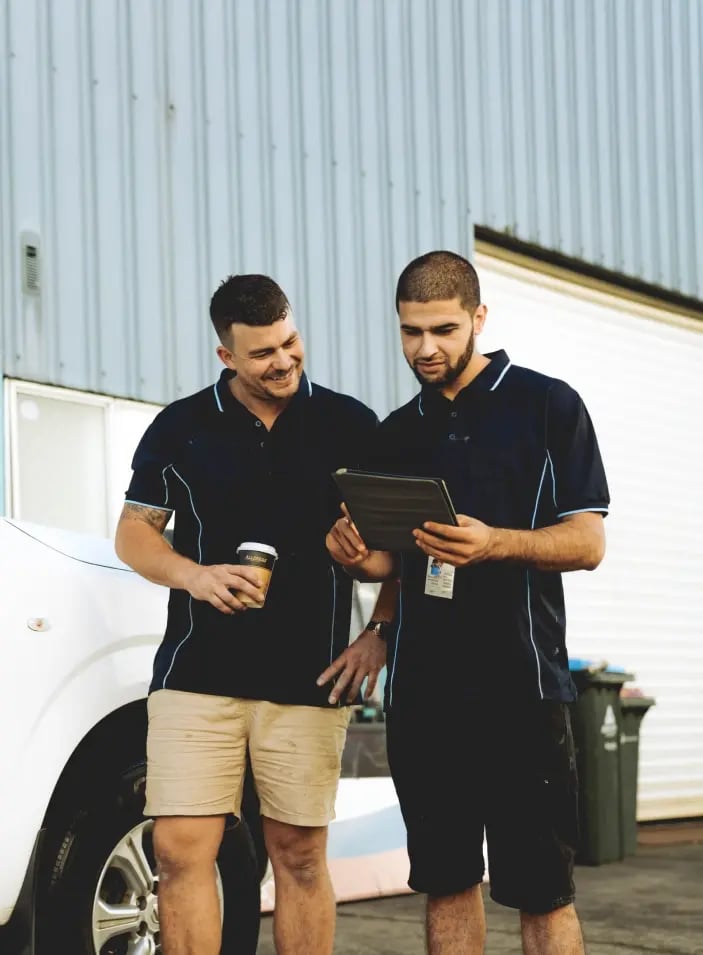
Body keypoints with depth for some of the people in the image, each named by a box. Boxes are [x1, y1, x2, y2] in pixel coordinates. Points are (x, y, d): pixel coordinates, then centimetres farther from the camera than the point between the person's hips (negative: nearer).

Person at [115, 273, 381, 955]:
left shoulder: (351, 426, 7)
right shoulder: (179, 428, 8)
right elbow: (133, 532, 11)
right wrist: (194, 574, -8)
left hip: (308, 675, 0)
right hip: (198, 668, 0)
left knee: (300, 857, 3)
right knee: (180, 851, -7)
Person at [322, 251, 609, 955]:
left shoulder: (547, 406, 1)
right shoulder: (398, 433, 16)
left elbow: (587, 542, -4)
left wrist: (494, 544, -22)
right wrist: (359, 557, -4)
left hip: (521, 686, -5)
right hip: (421, 690, 5)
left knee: (540, 889, -4)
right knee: (445, 883, 8)